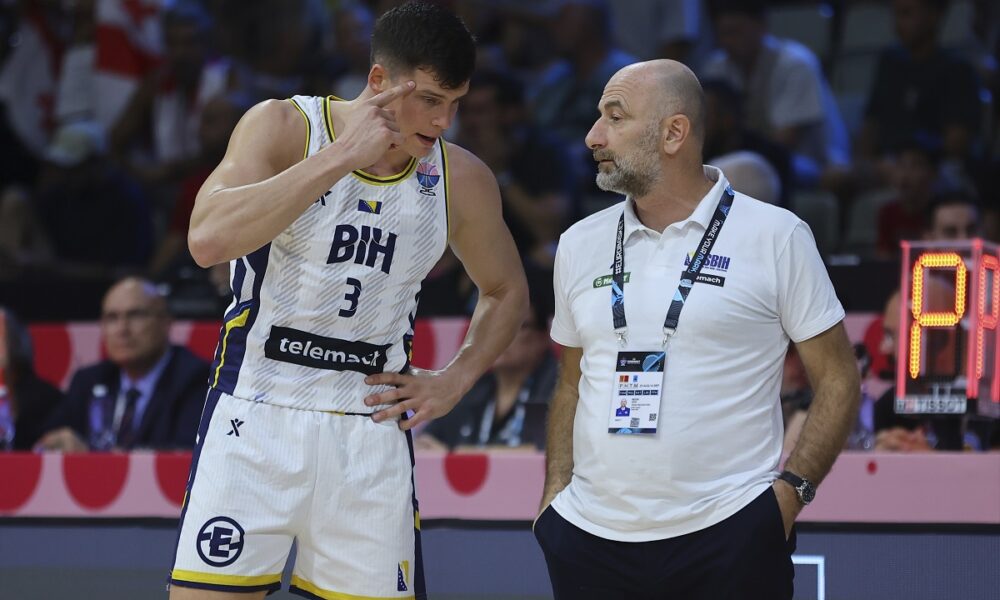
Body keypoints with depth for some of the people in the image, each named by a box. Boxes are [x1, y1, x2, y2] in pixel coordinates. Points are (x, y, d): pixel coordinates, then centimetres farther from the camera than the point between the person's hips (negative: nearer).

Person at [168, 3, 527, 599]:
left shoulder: (461, 179, 3)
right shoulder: (284, 126, -7)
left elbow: (506, 292, 22)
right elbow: (209, 241, -25)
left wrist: (456, 381, 6)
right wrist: (343, 156, -25)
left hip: (372, 427, 3)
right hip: (259, 415, -3)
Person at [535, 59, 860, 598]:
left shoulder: (775, 237, 0)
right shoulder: (580, 244, 12)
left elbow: (837, 378, 2)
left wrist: (791, 490, -10)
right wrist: (554, 493, 7)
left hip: (730, 536, -4)